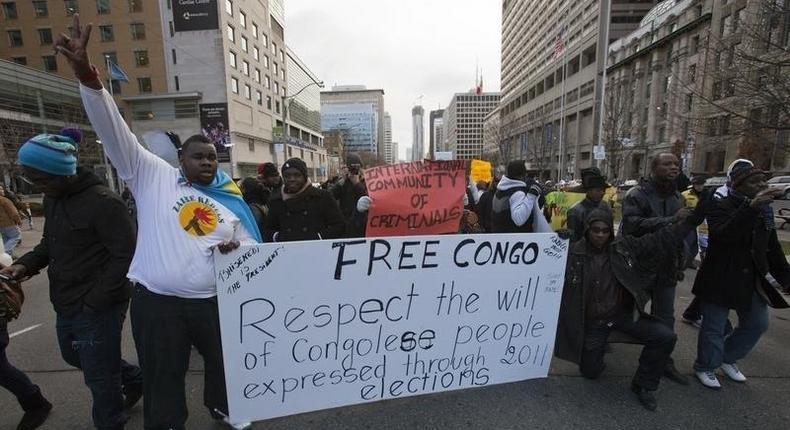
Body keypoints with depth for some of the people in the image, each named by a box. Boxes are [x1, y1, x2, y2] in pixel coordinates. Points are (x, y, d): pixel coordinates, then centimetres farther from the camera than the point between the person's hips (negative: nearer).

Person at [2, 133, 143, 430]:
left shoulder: (103, 202, -21)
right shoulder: (52, 199, 7)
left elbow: (126, 256, -23)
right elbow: (51, 243, 20)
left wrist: (93, 302, -23)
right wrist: (26, 264, 0)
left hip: (97, 309, -9)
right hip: (66, 305, 9)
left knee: (99, 378, 7)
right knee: (75, 357, 29)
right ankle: (134, 379, 48)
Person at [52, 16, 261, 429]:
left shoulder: (231, 200, 3)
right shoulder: (153, 176, -1)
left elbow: (252, 246, 8)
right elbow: (114, 130, -11)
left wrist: (237, 249, -15)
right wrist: (86, 73, -22)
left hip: (214, 302, 3)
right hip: (157, 302, -2)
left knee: (224, 363, 21)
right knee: (162, 381, 14)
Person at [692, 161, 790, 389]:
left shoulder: (765, 209, 8)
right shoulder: (720, 206, -14)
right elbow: (723, 234, -33)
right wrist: (751, 206, -38)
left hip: (752, 280, 7)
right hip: (721, 279, -7)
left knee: (757, 324, 17)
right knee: (714, 327, 4)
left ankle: (728, 358, 38)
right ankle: (705, 367, 24)